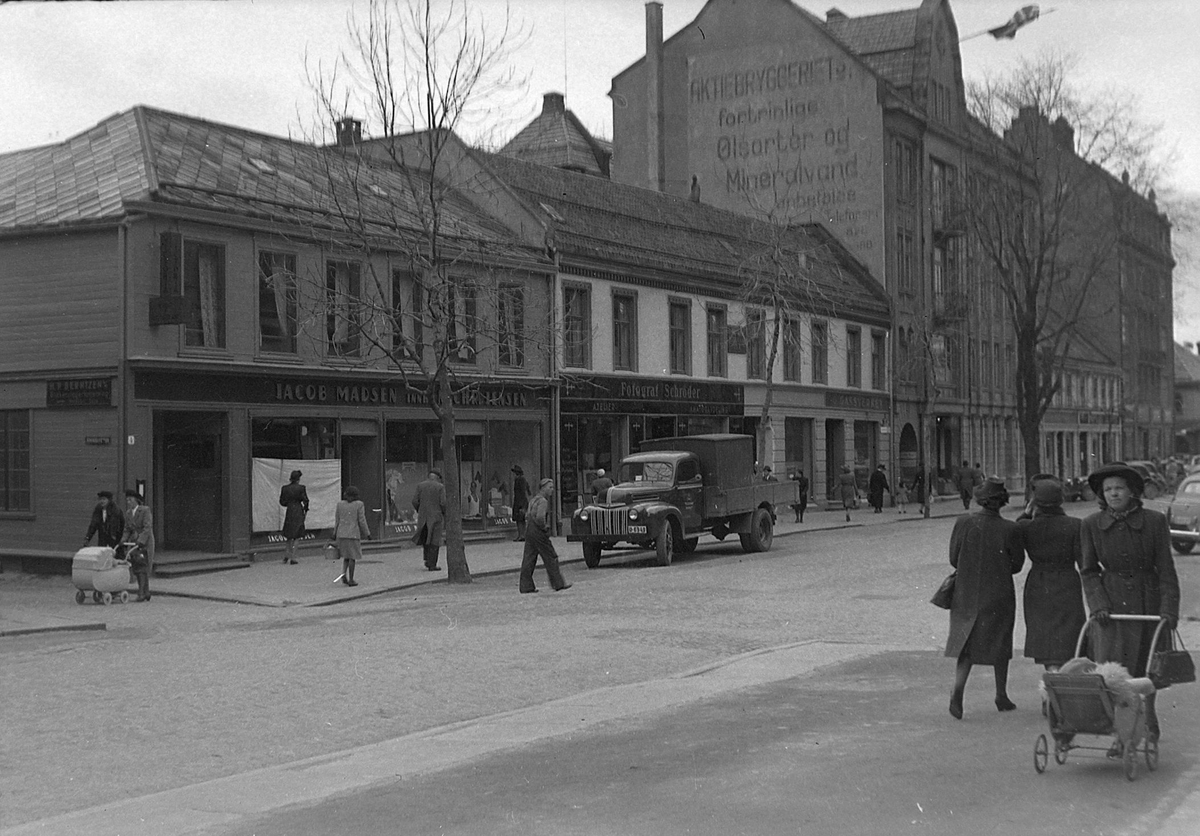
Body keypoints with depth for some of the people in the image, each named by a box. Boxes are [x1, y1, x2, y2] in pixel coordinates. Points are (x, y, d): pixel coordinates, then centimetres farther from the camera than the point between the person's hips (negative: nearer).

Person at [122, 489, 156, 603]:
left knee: (142, 568, -12)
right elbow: (127, 530, 11)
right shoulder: (128, 513, 10)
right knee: (137, 569, 4)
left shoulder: (145, 510, -10)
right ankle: (146, 593, 12)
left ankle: (142, 593, -13)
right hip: (134, 542, 6)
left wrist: (140, 542, -26)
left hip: (145, 542, -6)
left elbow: (147, 528, -18)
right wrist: (123, 542, -5)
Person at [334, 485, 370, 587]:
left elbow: (337, 521, 6)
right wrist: (367, 533, 0)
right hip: (353, 534, -4)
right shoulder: (359, 504, -7)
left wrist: (334, 534, 16)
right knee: (352, 557, 4)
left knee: (346, 556, 17)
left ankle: (344, 574, 0)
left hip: (341, 534, 4)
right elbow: (362, 521, -8)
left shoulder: (340, 504, 3)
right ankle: (351, 580, 4)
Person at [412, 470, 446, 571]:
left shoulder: (420, 486, 4)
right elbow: (443, 503, -12)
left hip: (423, 516, 3)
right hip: (436, 516, -3)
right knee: (434, 541, 2)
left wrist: (420, 511, 14)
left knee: (425, 539, 23)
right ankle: (432, 565, 1)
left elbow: (415, 501, 0)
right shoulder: (440, 487, -5)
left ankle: (427, 559, 14)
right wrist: (444, 513, 5)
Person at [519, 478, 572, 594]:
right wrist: (544, 528, -14)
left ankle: (525, 586, 8)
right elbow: (540, 517, -29)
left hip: (529, 531, 9)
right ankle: (558, 584, 3)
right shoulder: (543, 501, -14)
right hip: (538, 532, -9)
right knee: (550, 558, -1)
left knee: (529, 558, 8)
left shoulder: (534, 500, 17)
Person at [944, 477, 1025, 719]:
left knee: (966, 643, 10)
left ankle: (958, 689, -11)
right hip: (999, 594, -1)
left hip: (966, 592, 1)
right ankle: (1001, 696, 27)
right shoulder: (1009, 529, -15)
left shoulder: (963, 522, -11)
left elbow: (954, 558, -2)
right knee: (1000, 642, 17)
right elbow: (1017, 564, -3)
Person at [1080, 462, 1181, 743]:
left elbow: (1166, 569, -6)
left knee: (1146, 669, 11)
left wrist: (1169, 609, -14)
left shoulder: (1154, 521, -7)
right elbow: (1088, 571, 3)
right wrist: (1098, 604, -10)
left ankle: (1148, 726, 31)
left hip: (1148, 601, 0)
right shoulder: (1092, 525, -3)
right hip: (1112, 603, 0)